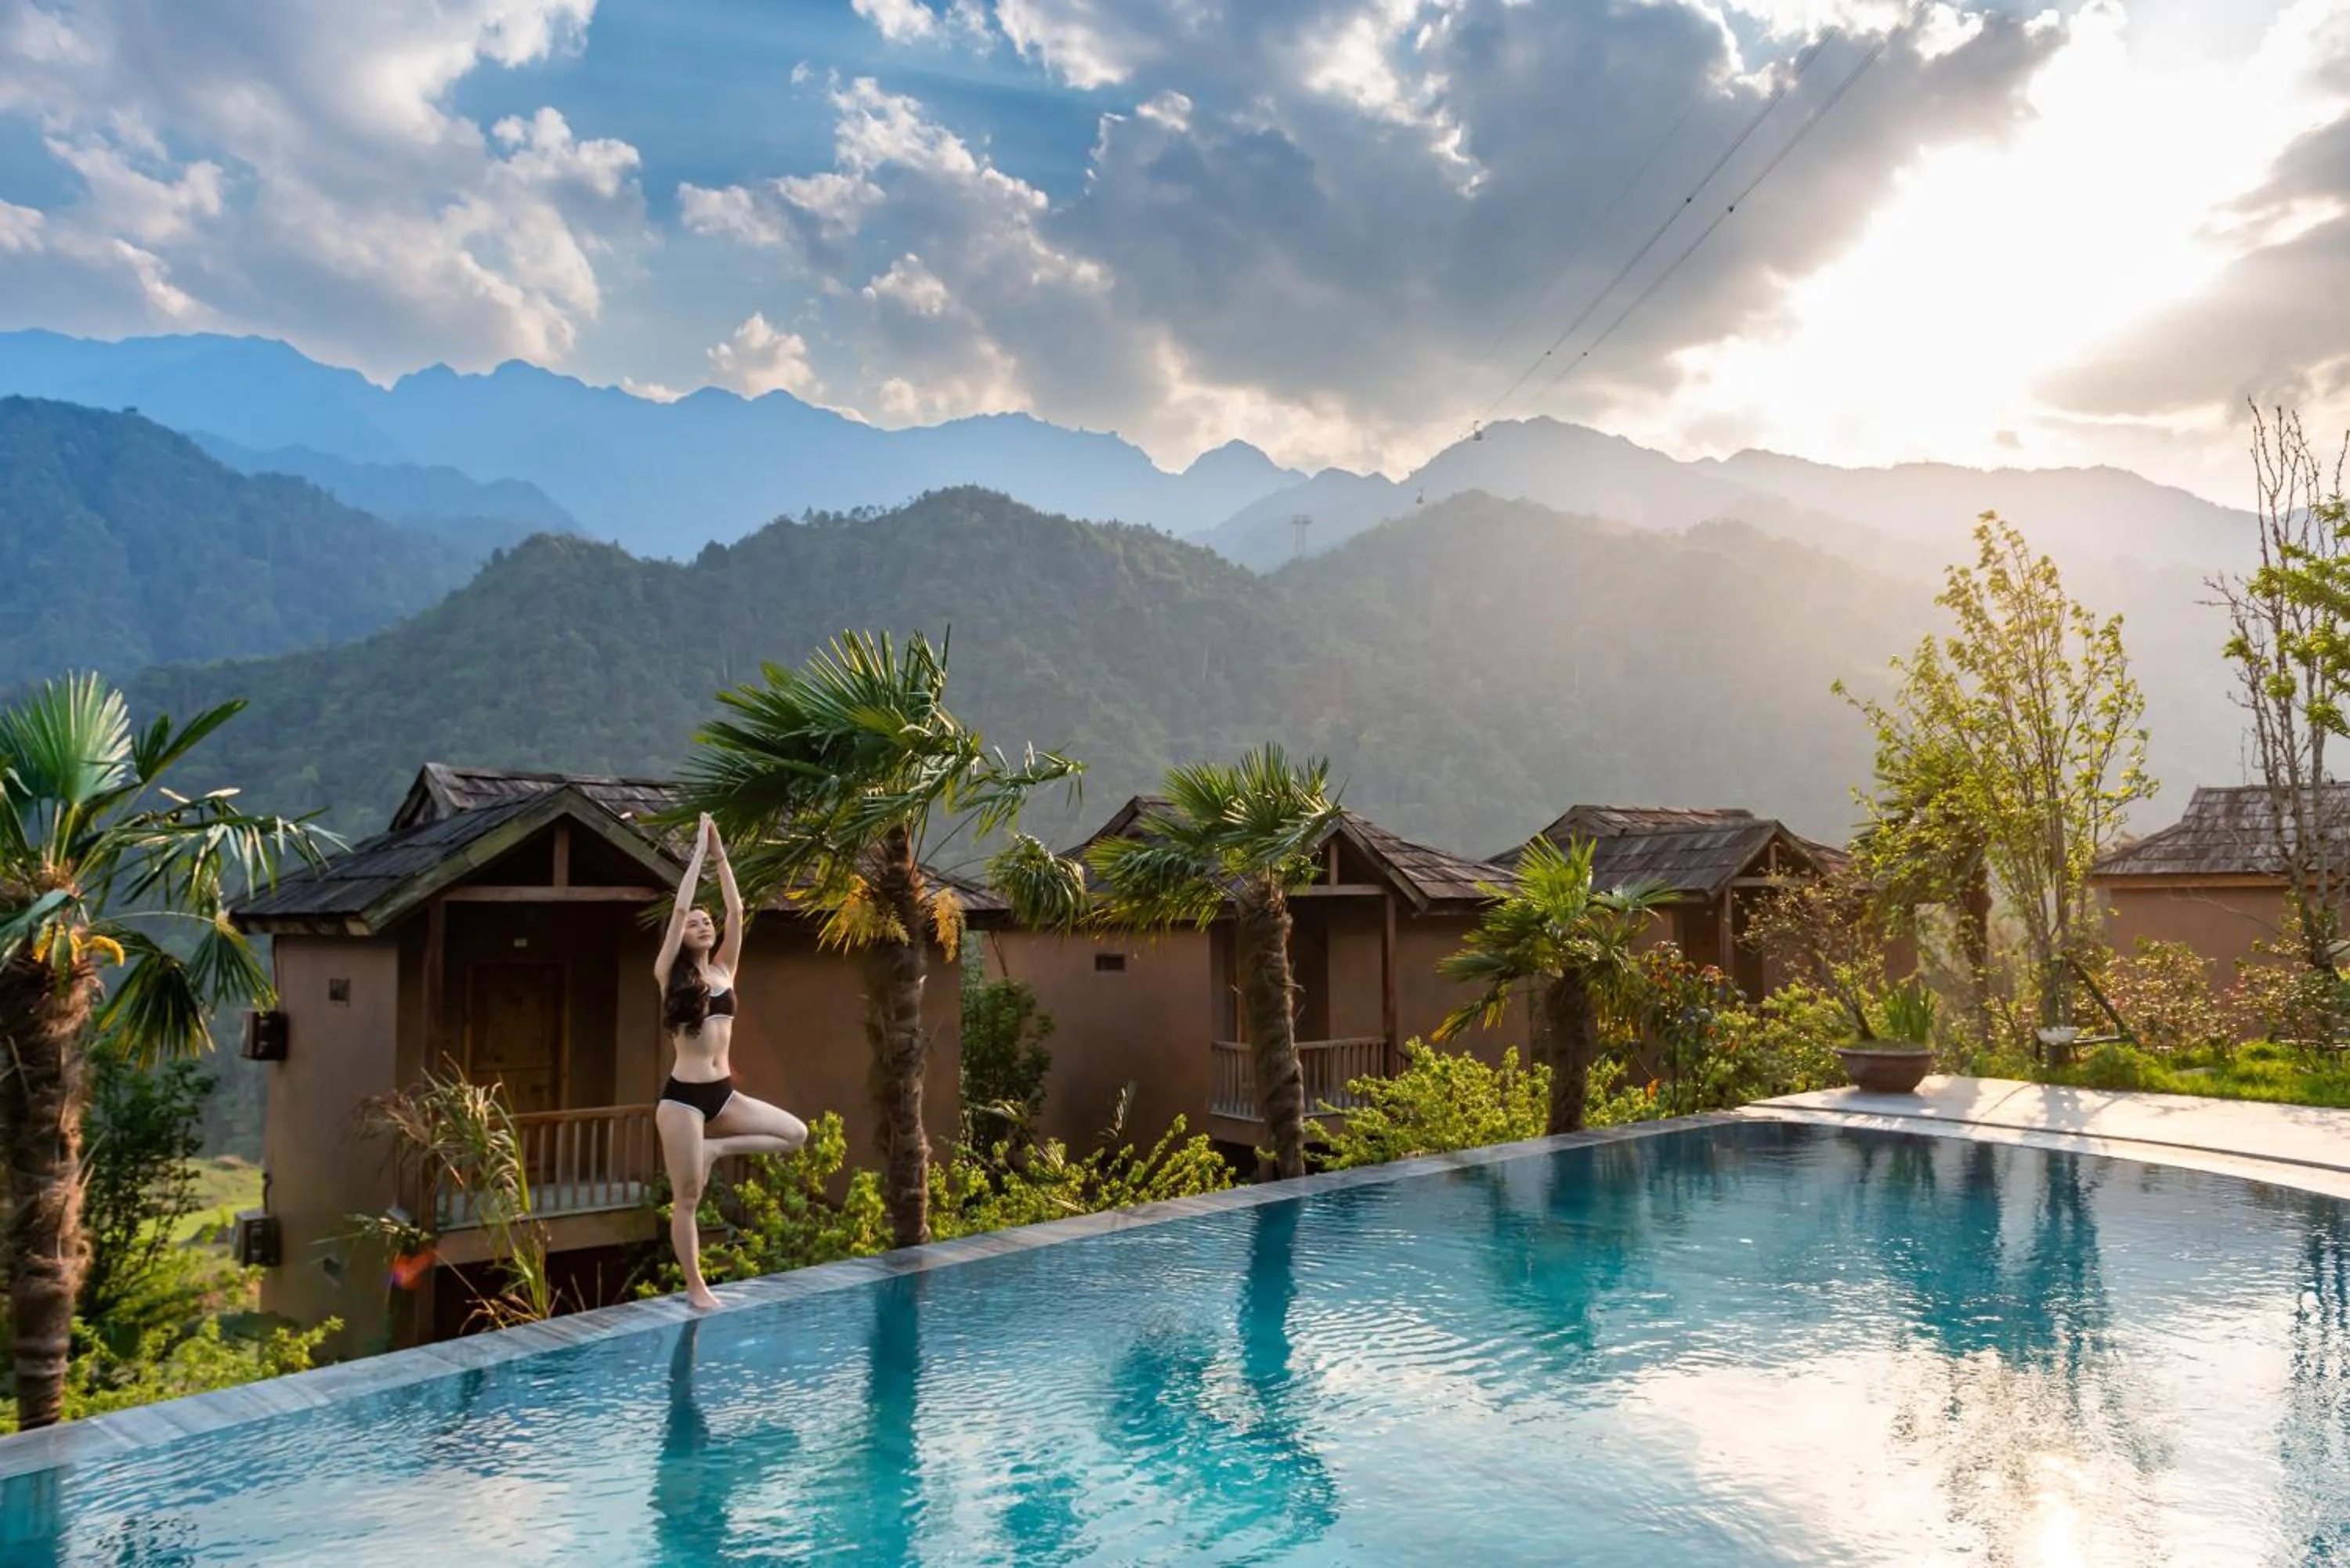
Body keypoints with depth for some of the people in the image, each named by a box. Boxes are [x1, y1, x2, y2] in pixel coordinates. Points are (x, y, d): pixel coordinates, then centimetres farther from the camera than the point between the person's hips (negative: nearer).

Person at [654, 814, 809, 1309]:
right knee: (687, 1196, 0)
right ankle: (695, 1287, 13)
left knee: (796, 1133, -3)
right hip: (683, 1096, -5)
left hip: (723, 1093, 5)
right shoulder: (670, 974, -3)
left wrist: (720, 855, 1)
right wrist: (699, 852, -8)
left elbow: (736, 911, 3)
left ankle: (716, 1149, 6)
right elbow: (679, 909, -12)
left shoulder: (724, 969, 9)